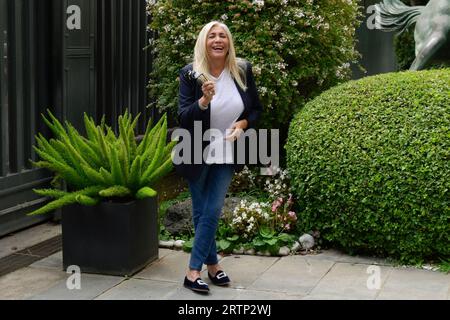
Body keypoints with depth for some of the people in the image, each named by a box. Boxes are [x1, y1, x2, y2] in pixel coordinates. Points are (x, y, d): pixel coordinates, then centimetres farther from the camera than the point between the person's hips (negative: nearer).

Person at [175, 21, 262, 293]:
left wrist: (243, 124, -16)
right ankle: (212, 263, 22)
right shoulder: (190, 74, -12)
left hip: (226, 154, 1)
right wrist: (204, 100, -33)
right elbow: (183, 118, -17)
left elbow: (256, 110, 4)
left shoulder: (243, 70, -6)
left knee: (213, 212, -1)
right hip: (197, 154, -1)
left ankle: (194, 271, 8)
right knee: (201, 212, 8)